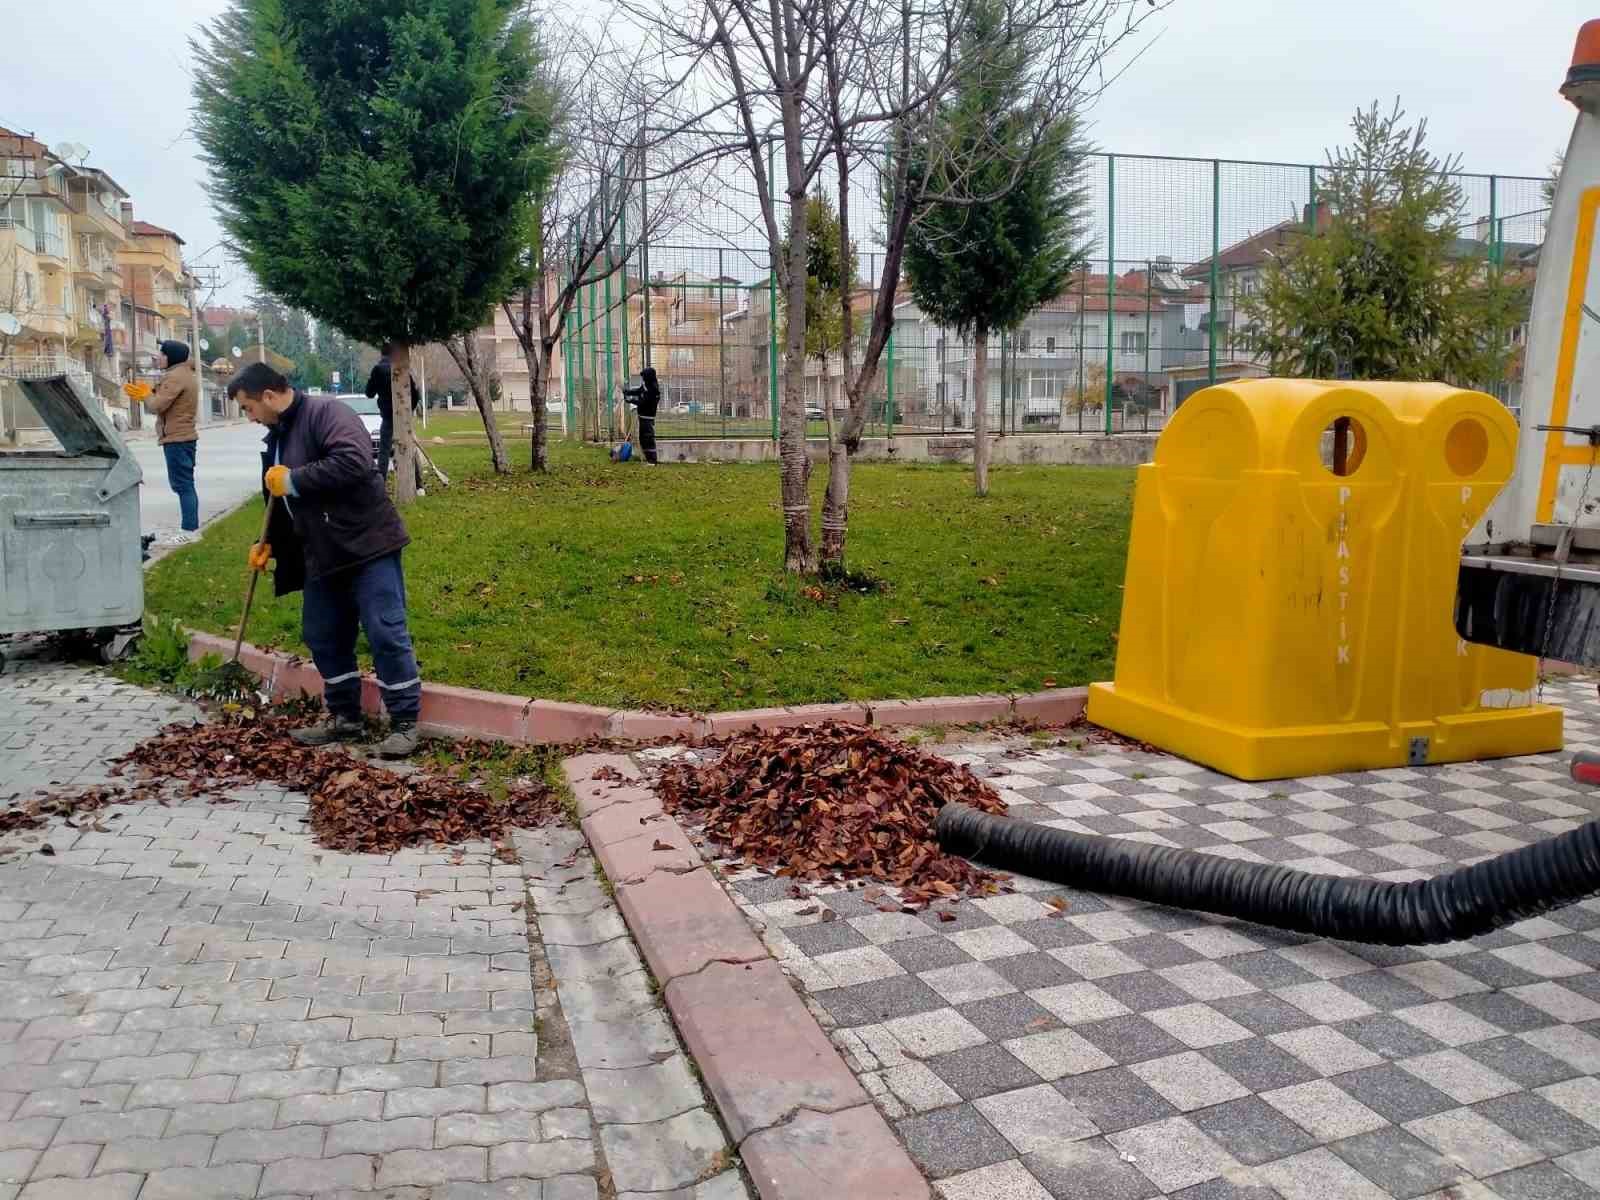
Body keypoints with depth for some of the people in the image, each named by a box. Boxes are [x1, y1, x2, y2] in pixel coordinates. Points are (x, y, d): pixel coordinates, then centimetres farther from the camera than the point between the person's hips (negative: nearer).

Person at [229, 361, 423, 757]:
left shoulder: (325, 412, -12)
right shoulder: (277, 438, 17)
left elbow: (355, 461, -30)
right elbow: (286, 506, 26)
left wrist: (294, 479, -20)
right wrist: (269, 544, 14)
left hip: (367, 547, -10)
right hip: (322, 556, 10)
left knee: (386, 634, -6)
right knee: (323, 638, 14)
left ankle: (404, 723, 2)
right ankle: (345, 717, 27)